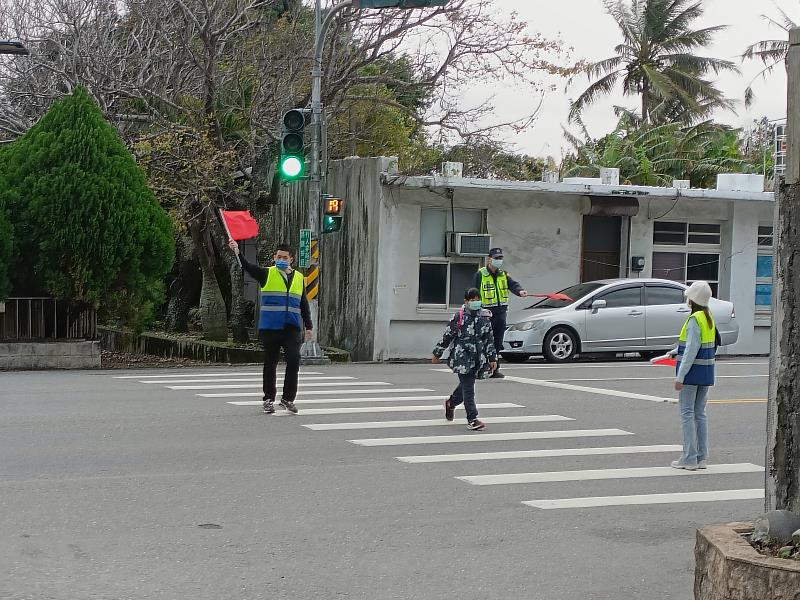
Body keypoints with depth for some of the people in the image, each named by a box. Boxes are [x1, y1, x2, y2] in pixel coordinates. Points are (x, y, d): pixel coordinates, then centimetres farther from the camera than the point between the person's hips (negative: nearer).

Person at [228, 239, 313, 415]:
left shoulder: (299, 278, 14)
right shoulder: (267, 274, 3)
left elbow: (304, 305, 17)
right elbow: (248, 267, -13)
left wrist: (309, 327, 13)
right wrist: (238, 253, -31)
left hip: (292, 328, 2)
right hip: (270, 328, -2)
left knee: (294, 361, -9)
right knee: (270, 364, 6)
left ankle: (288, 398, 3)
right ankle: (269, 399, 17)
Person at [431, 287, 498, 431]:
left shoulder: (484, 317, 6)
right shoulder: (459, 317, -6)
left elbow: (489, 339, 12)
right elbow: (447, 336, 0)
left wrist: (492, 358, 9)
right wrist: (437, 354, 5)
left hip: (478, 358, 5)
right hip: (461, 357, -5)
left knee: (466, 385, 14)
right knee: (468, 387, -9)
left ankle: (450, 403, 43)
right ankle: (472, 419, -8)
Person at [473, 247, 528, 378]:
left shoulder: (504, 274, 12)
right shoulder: (480, 274, -2)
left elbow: (512, 284, -5)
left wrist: (520, 291, -28)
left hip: (501, 312, 5)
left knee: (498, 343, 8)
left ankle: (495, 369, 15)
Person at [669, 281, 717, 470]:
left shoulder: (694, 320, -16)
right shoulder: (709, 318, 11)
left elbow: (691, 351, -21)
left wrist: (680, 376, -20)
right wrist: (676, 352, 32)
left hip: (692, 371, -8)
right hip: (706, 373, 8)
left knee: (687, 413, -3)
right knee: (700, 414, 12)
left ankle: (689, 458, -4)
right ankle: (702, 457, 14)